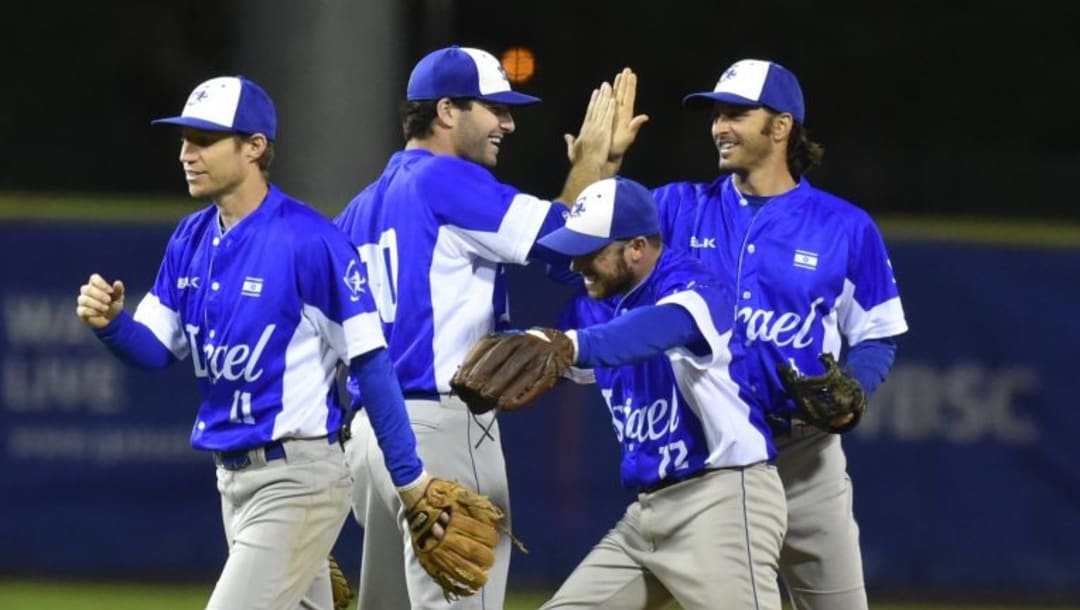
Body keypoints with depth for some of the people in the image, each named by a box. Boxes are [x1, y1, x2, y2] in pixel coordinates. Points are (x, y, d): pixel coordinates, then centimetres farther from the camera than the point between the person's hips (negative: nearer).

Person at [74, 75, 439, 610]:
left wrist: (410, 477, -14)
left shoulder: (310, 240, -16)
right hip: (233, 477, 8)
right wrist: (109, 323, -14)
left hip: (296, 480, -8)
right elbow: (155, 349, 8)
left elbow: (369, 362, -14)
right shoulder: (192, 239, 8)